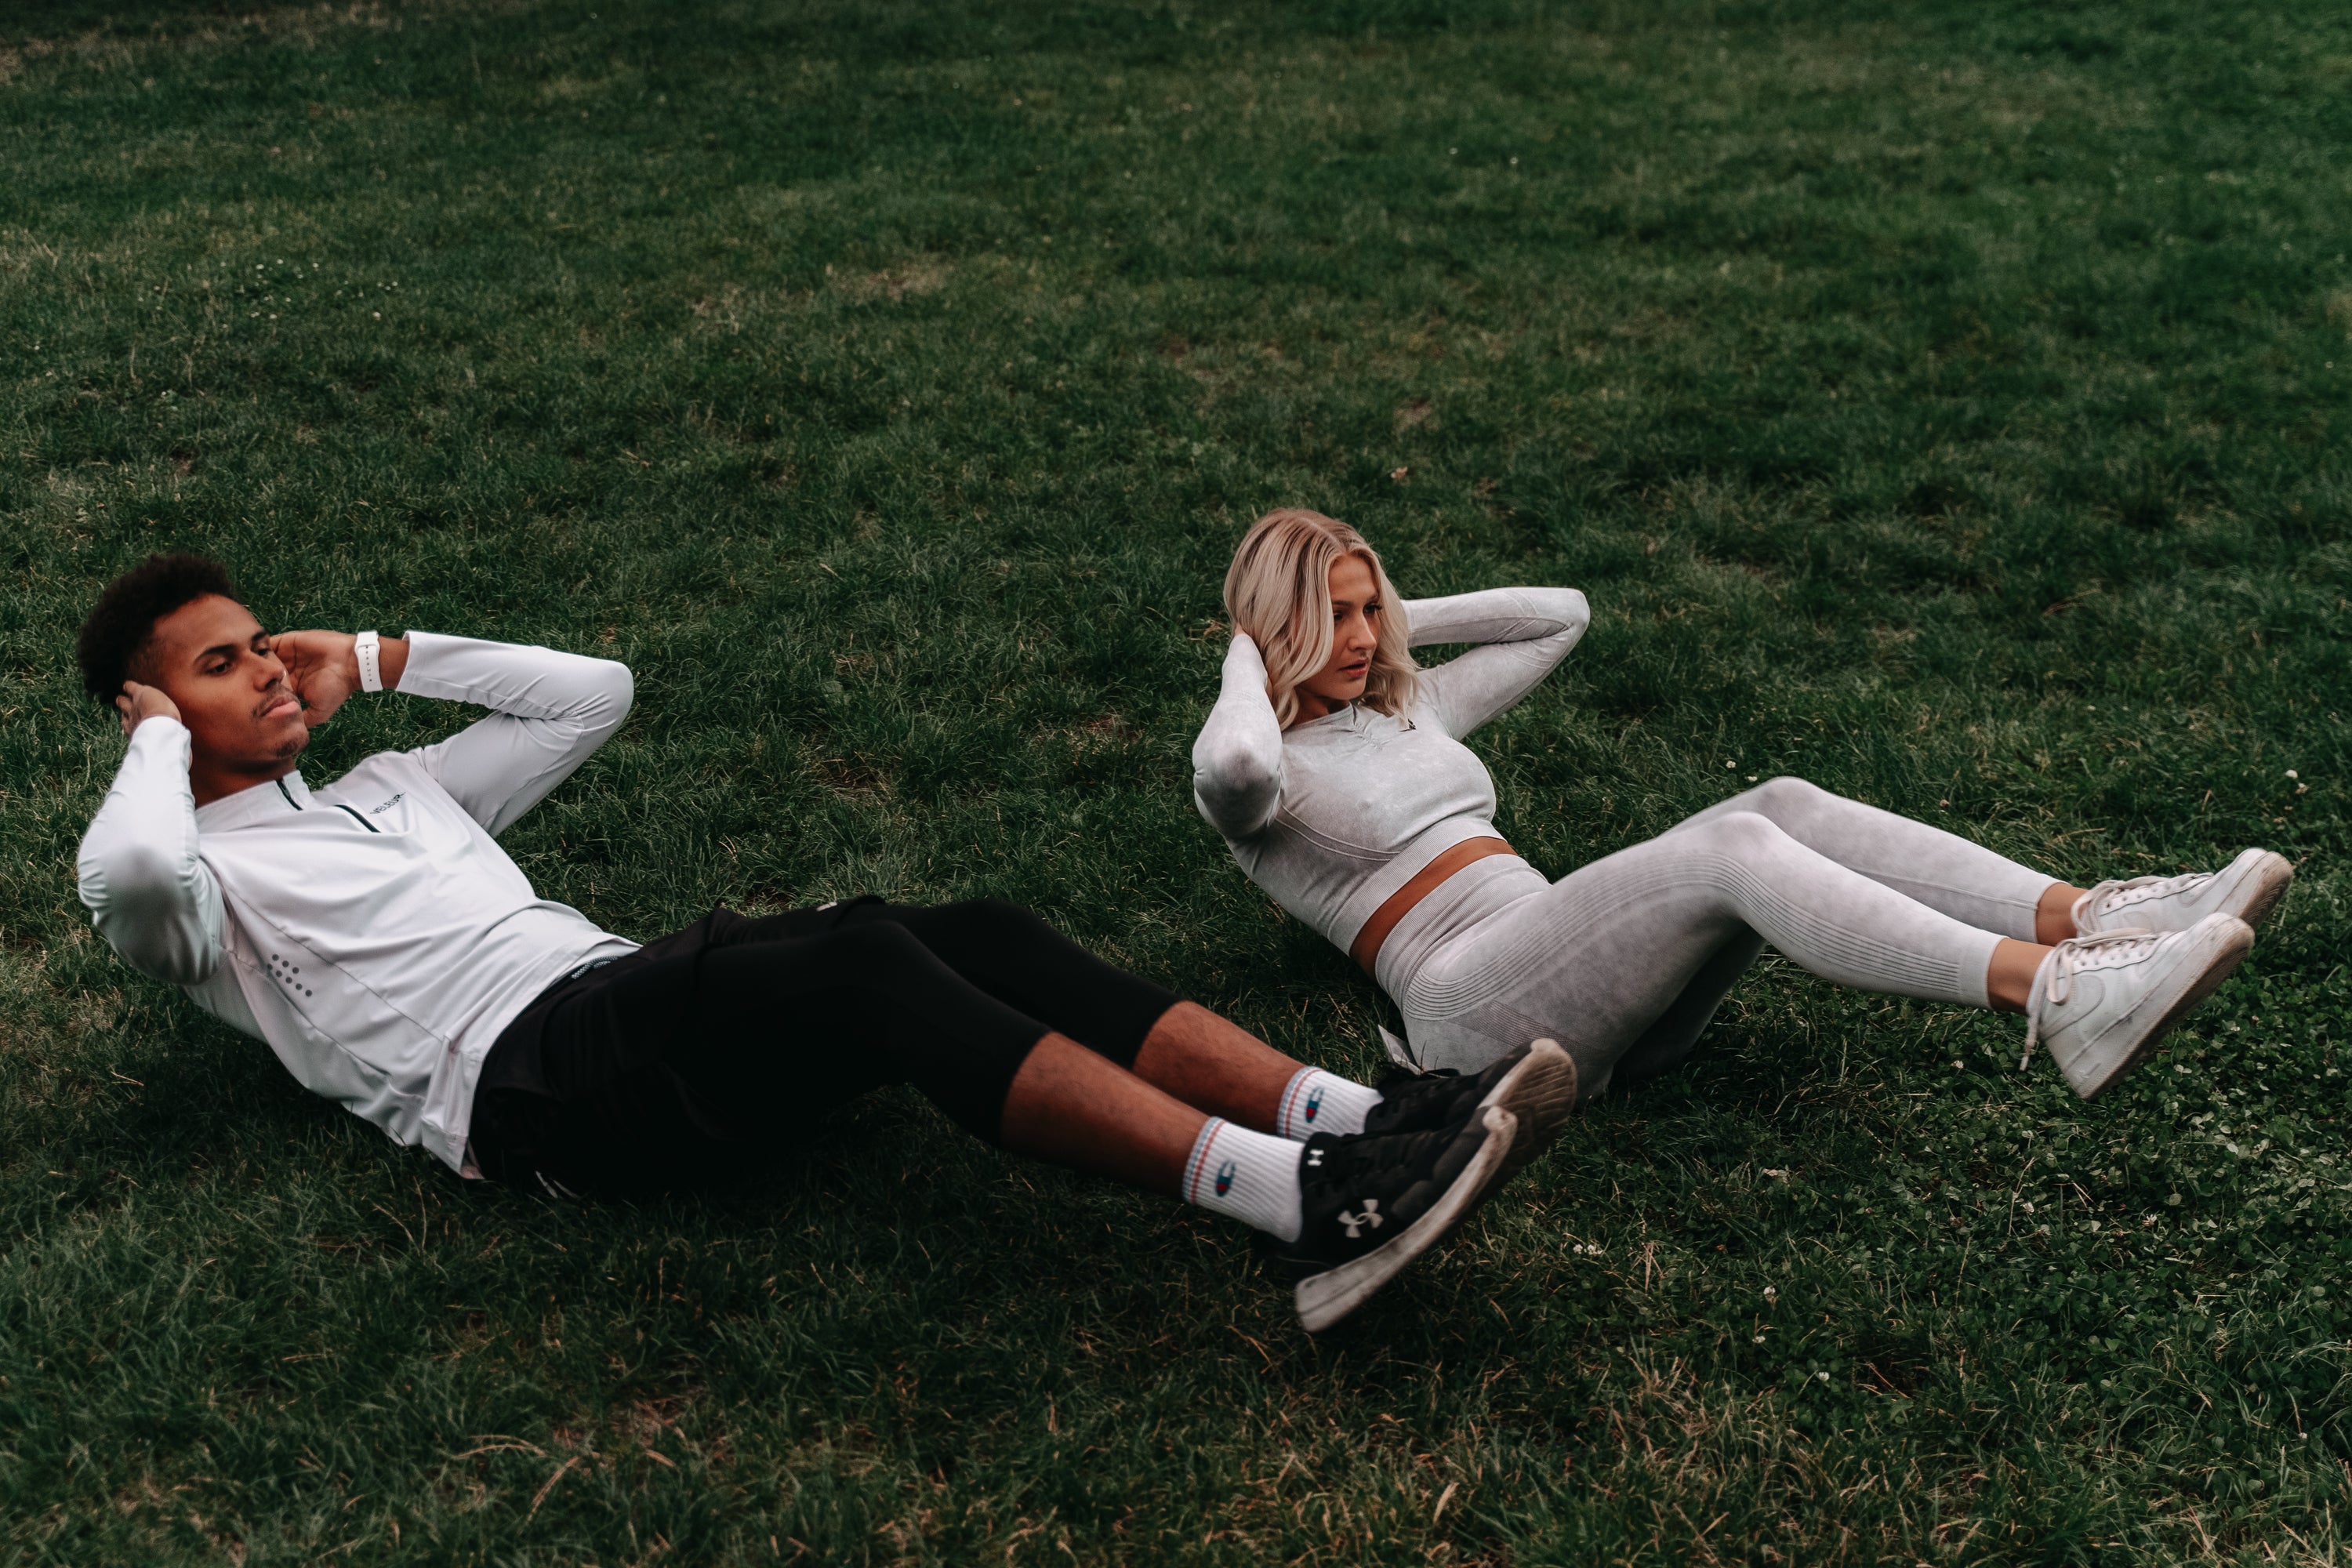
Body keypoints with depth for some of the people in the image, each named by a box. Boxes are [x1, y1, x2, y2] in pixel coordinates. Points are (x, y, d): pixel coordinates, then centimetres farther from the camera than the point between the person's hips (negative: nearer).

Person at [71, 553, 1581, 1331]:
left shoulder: (389, 786, 34)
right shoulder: (196, 884, 14)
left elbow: (594, 692, 33)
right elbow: (124, 866, -13)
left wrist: (387, 657, 30)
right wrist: (164, 740, 8)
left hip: (644, 1007, 8)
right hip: (525, 1076, -7)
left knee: (977, 934, -18)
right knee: (864, 963, -33)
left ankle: (1365, 1123, -31)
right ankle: (1305, 1205, -45)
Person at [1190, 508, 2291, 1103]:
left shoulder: (1406, 706, 29)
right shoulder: (1256, 777, 7)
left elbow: (1561, 614, 35)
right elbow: (1234, 767, -22)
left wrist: (1399, 621, 30)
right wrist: (1247, 662, 0)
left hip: (1575, 972, 8)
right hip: (1475, 1008, -8)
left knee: (1785, 806, -18)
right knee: (1732, 847, -31)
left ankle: (2083, 920, -33)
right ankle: (2058, 1002, -46)